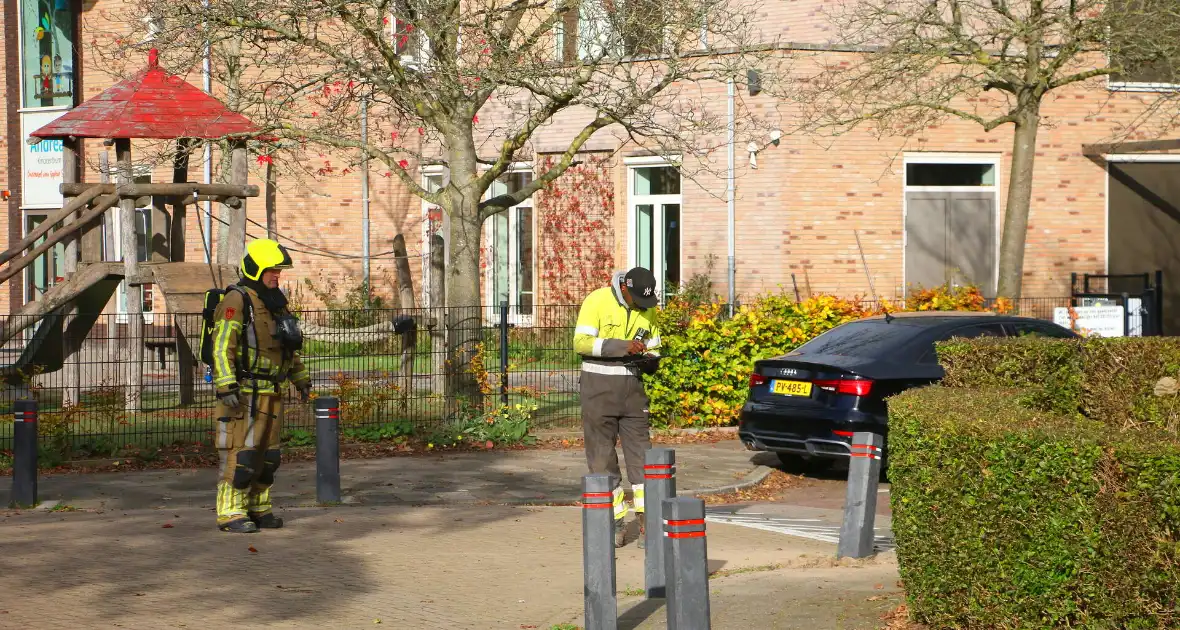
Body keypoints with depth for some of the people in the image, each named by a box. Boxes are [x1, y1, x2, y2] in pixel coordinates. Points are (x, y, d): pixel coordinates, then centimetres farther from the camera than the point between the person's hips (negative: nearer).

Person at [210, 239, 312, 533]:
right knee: (240, 454, -9)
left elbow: (288, 346, 27)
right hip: (243, 394, -8)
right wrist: (226, 388, -27)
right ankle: (230, 514, -5)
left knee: (266, 455, 10)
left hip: (270, 395, 8)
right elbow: (222, 347, -19)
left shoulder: (274, 303, 15)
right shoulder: (236, 301, -12)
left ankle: (257, 509, 18)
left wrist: (302, 380, 26)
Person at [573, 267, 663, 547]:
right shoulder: (597, 301, -9)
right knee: (602, 456, 1)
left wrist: (650, 360, -9)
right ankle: (615, 522, 9)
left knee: (640, 452, -2)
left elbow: (653, 348, 16)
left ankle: (647, 522, -1)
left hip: (632, 387, 4)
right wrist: (621, 346, -26)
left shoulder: (648, 310, 6)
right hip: (599, 386, -3)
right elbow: (581, 342, -17)